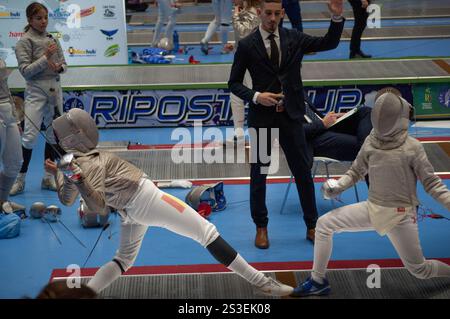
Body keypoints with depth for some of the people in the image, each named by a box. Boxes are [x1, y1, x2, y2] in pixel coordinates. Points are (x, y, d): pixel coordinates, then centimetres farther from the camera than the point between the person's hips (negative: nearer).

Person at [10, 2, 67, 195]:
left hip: (54, 89, 6)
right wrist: (45, 58, -20)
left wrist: (59, 67, -10)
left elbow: (63, 64, 12)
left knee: (54, 135, 9)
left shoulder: (52, 40, 8)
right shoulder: (25, 41, -6)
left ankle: (48, 177, 19)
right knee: (30, 136, -9)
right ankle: (20, 179, 1)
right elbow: (25, 70, -13)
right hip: (36, 90, -6)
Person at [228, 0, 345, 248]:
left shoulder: (294, 38, 2)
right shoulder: (247, 45, -5)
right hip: (262, 116, -1)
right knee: (259, 175, 8)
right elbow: (234, 83, 0)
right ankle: (261, 227, 24)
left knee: (303, 172, 8)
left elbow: (329, 43, -1)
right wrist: (256, 96, -16)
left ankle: (312, 226, 21)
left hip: (290, 115, 2)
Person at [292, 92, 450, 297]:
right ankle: (318, 281, 7)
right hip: (372, 209, 4)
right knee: (324, 224, -5)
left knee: (419, 271, -1)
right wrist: (337, 186, -9)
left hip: (401, 215, -4)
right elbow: (356, 172, 10)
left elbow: (431, 184, -9)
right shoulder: (371, 142, -3)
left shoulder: (412, 147, -16)